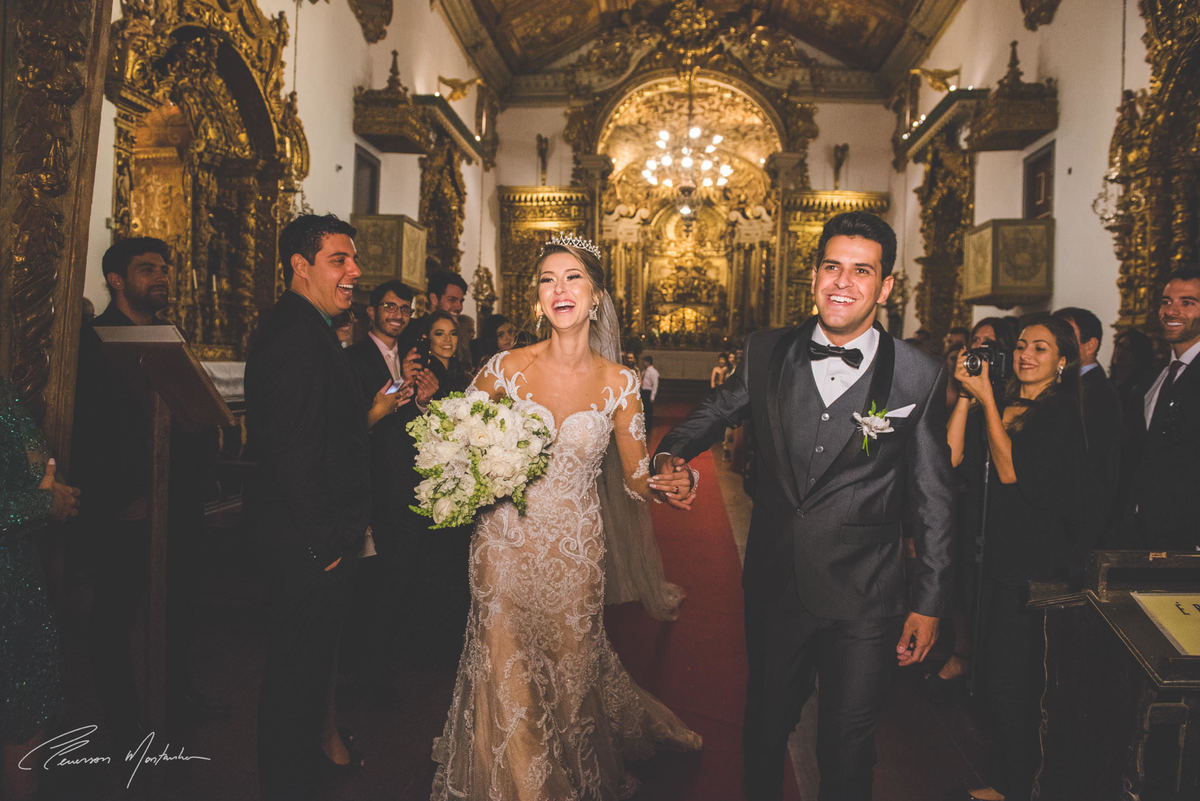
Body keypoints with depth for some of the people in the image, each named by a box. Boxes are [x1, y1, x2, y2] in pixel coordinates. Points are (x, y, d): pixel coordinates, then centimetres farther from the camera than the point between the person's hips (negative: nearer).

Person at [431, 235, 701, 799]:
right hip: (506, 542, 0)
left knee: (570, 667, 15)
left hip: (575, 548, 1)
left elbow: (635, 476, 1)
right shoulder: (505, 369, -7)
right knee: (507, 670, 8)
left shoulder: (619, 384, -6)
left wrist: (661, 483, -21)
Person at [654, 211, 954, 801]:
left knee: (847, 750, 15)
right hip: (773, 588, 2)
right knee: (764, 730, 21)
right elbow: (714, 413, 13)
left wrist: (928, 603, -1)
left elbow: (932, 500, -2)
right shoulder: (767, 354, -2)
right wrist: (672, 454, -8)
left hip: (864, 602, -2)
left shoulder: (919, 377, -7)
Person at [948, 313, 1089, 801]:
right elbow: (951, 458, 0)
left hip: (1037, 565, -7)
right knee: (995, 671, 16)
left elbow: (1012, 471, -20)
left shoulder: (1062, 415, -10)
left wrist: (986, 398, -19)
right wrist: (966, 395, -7)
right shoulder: (1004, 408, 9)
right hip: (997, 555, 7)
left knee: (1013, 682, 3)